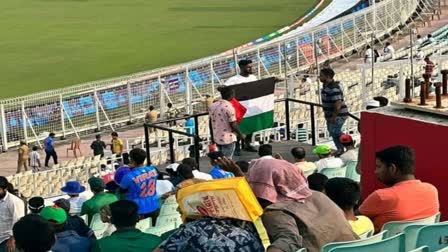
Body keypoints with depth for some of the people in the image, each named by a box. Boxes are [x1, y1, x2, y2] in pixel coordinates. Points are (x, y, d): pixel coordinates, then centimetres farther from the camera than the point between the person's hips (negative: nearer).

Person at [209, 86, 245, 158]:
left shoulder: (212, 106, 3)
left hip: (217, 138, 7)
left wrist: (212, 136, 19)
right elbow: (233, 125, -17)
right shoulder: (229, 107, -18)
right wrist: (241, 135, -2)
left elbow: (211, 122, 9)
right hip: (228, 139, -7)